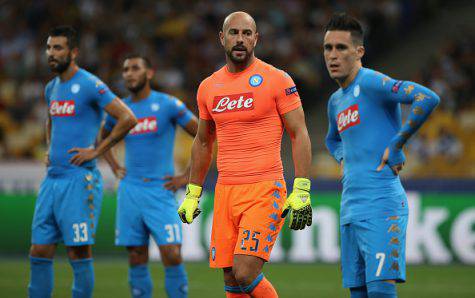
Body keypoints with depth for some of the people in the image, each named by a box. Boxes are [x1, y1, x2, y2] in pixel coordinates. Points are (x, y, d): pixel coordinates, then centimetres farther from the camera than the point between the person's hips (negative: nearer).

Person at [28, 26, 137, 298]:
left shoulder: (89, 85, -10)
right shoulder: (52, 88, 16)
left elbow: (128, 119, -16)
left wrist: (96, 151, -14)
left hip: (79, 180, -8)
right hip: (52, 179, 8)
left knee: (79, 253, -4)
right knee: (39, 252, 5)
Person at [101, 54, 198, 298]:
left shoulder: (168, 105, -5)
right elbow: (103, 138, 29)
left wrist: (187, 177, -5)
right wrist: (114, 167, 14)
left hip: (160, 190, -4)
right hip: (130, 192, 4)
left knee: (172, 256, -13)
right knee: (137, 260, 5)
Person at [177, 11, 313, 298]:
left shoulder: (277, 80, -3)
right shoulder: (209, 87, 13)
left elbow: (299, 135, -4)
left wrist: (301, 191, -13)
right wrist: (192, 194, 23)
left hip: (265, 190, -5)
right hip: (226, 191, 5)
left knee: (245, 275, -17)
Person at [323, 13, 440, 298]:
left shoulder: (371, 83, -8)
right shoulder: (337, 101, 19)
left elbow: (428, 98, -24)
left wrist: (396, 145, -17)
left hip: (382, 204, -9)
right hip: (350, 208, 9)